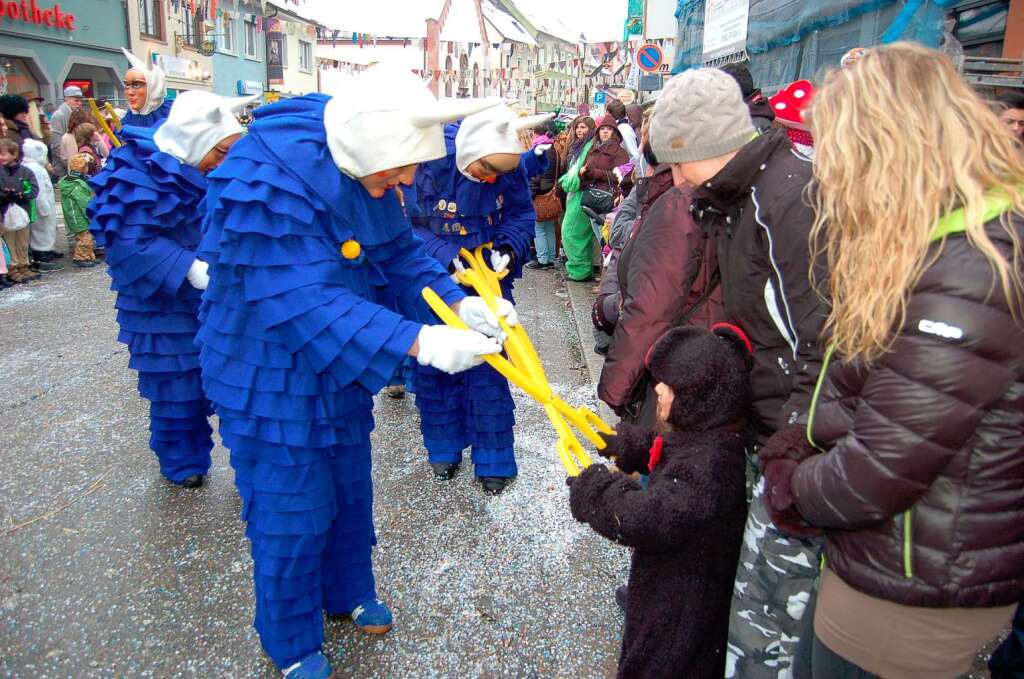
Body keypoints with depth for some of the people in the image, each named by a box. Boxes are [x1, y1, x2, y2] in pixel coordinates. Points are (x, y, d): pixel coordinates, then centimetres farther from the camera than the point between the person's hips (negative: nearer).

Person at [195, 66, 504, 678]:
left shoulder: (367, 168, -6)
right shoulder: (269, 177, -32)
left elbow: (400, 253, 1)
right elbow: (303, 302, -37)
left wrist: (457, 302, -17)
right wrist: (418, 344, -42)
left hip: (341, 370, 8)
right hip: (273, 379, -7)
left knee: (351, 494, 23)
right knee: (292, 518, 7)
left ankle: (350, 593, 48)